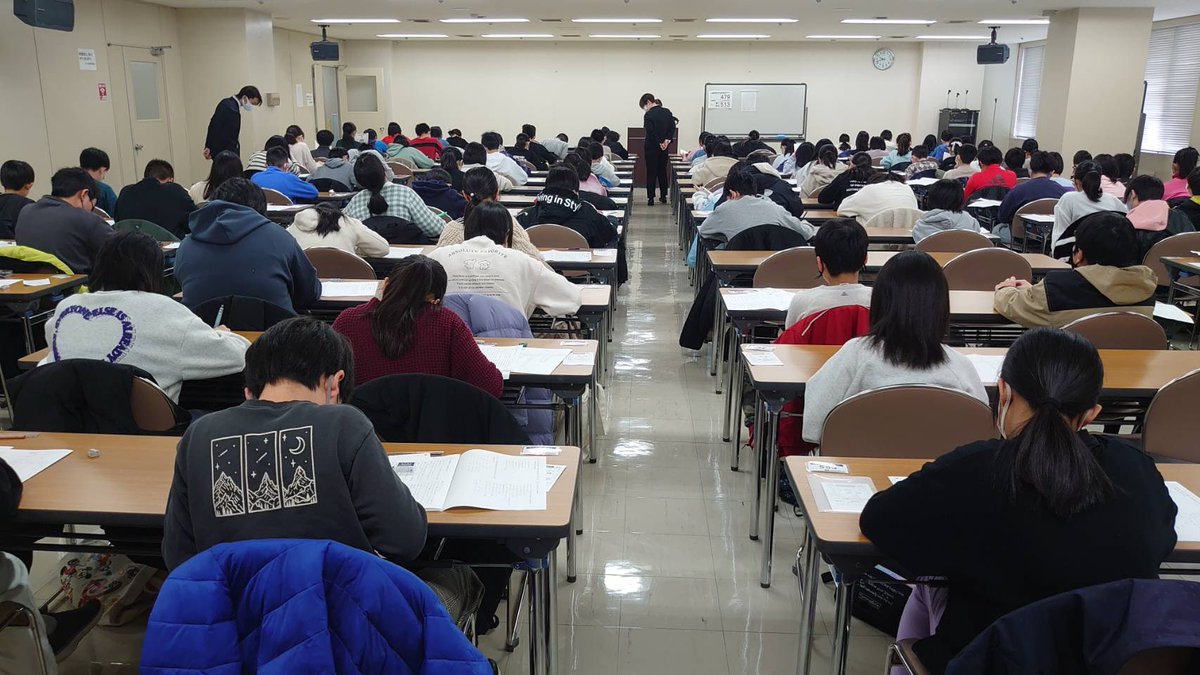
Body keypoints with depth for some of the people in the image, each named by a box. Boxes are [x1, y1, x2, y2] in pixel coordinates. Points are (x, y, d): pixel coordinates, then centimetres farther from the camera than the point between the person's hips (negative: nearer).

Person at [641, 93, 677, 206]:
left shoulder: (648, 115, -15)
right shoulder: (667, 112, 3)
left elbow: (650, 132, -21)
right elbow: (672, 127, -1)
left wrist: (659, 143, -12)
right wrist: (667, 140, -8)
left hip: (651, 147, -6)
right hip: (664, 148, 6)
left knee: (651, 172, 2)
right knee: (662, 171, 16)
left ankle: (651, 198, 2)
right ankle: (663, 196, 20)